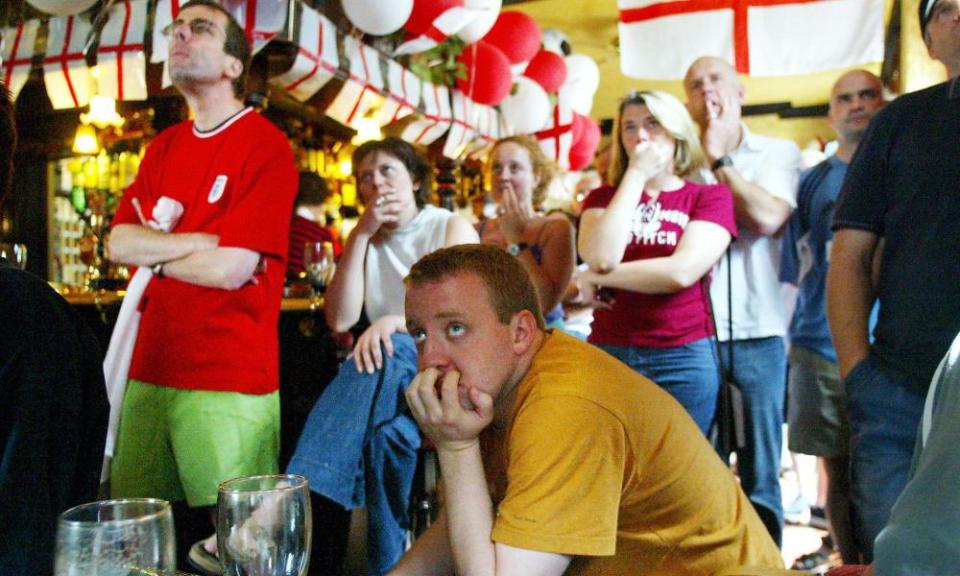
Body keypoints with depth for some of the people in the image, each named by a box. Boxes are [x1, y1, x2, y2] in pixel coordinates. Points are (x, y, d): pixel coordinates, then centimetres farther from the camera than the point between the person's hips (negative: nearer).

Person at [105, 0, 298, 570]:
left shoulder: (266, 147, -8)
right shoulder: (163, 148, 15)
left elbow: (230, 270, -16)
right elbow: (119, 244, 4)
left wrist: (153, 251, 0)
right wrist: (206, 240, -9)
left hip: (230, 380, -6)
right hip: (150, 370, 7)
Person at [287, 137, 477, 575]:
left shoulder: (453, 228, 4)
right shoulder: (364, 242, 16)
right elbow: (340, 320, -1)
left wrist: (395, 320, -30)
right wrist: (361, 234, -5)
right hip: (389, 370, 4)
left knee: (387, 353, -39)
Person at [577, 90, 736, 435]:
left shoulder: (711, 196, 1)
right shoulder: (603, 197, 8)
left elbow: (682, 271, -15)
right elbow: (601, 257, -13)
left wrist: (596, 279, -7)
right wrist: (636, 174, -7)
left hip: (683, 357, -2)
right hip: (608, 352, 2)